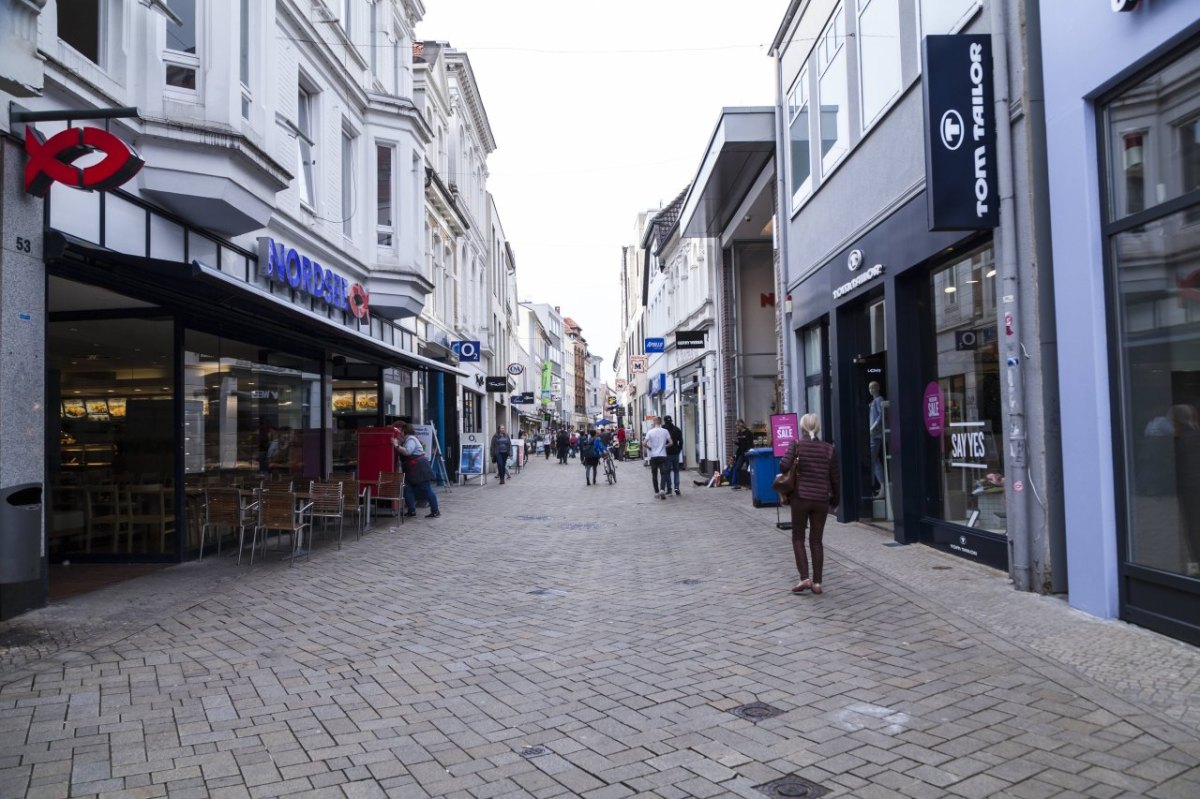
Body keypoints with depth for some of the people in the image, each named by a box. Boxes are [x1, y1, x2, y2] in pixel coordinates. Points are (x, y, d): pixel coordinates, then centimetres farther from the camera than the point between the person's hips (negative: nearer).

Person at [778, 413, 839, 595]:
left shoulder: (796, 445, -5)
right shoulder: (829, 449, 3)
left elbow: (784, 465, -19)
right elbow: (834, 478, 6)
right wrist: (835, 500, 17)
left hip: (800, 498, -2)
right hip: (821, 500, 3)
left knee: (798, 538, 10)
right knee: (816, 540, 11)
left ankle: (804, 578, -2)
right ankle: (817, 582, 11)